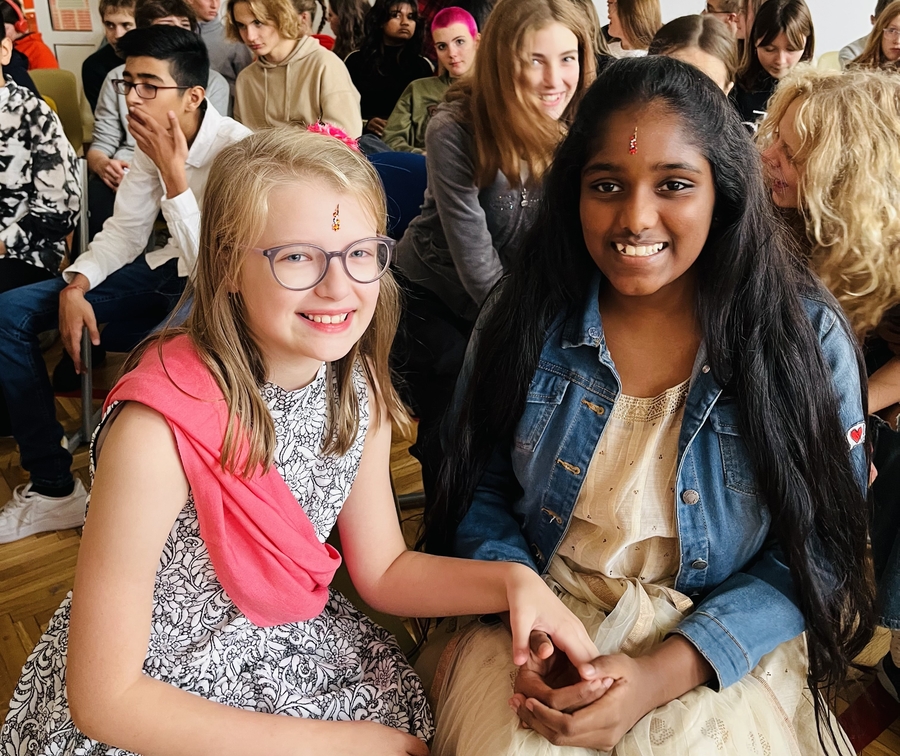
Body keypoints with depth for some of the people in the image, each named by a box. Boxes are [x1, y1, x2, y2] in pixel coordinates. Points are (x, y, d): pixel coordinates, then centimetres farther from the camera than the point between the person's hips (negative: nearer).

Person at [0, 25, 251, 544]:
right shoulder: (151, 141, -1)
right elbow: (126, 230, 8)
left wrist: (173, 171, -27)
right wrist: (75, 286, -8)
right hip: (166, 267, 8)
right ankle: (52, 486, 3)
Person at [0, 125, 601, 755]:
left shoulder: (359, 386, -10)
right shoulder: (161, 426, -30)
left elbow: (384, 570, 1)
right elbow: (103, 698, -23)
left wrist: (512, 580, -16)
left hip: (293, 648, 5)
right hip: (147, 701, -5)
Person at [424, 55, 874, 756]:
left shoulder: (805, 339, -10)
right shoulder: (525, 315, -6)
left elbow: (813, 556, -7)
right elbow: (480, 488, 2)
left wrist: (662, 673, -19)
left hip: (721, 649, 0)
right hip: (538, 623, 1)